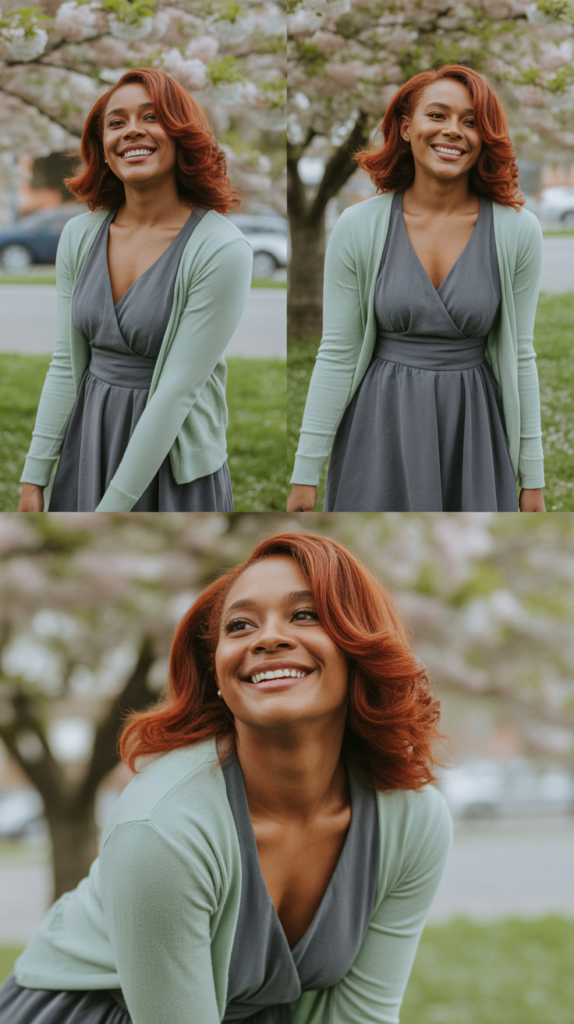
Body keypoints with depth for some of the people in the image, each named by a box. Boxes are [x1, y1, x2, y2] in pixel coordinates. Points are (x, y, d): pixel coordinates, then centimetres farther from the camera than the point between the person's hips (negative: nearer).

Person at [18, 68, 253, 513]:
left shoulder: (221, 250, -17)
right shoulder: (80, 235, 1)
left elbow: (178, 389, -18)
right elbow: (65, 365, 6)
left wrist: (111, 510, -19)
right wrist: (34, 479, 2)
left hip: (174, 466, -5)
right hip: (87, 448, 5)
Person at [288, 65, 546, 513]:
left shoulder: (517, 231, -4)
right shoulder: (359, 227, -5)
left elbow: (520, 356, 3)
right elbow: (336, 355, -1)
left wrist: (533, 478, 4)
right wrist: (306, 472, -3)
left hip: (474, 430, 1)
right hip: (381, 428, 0)